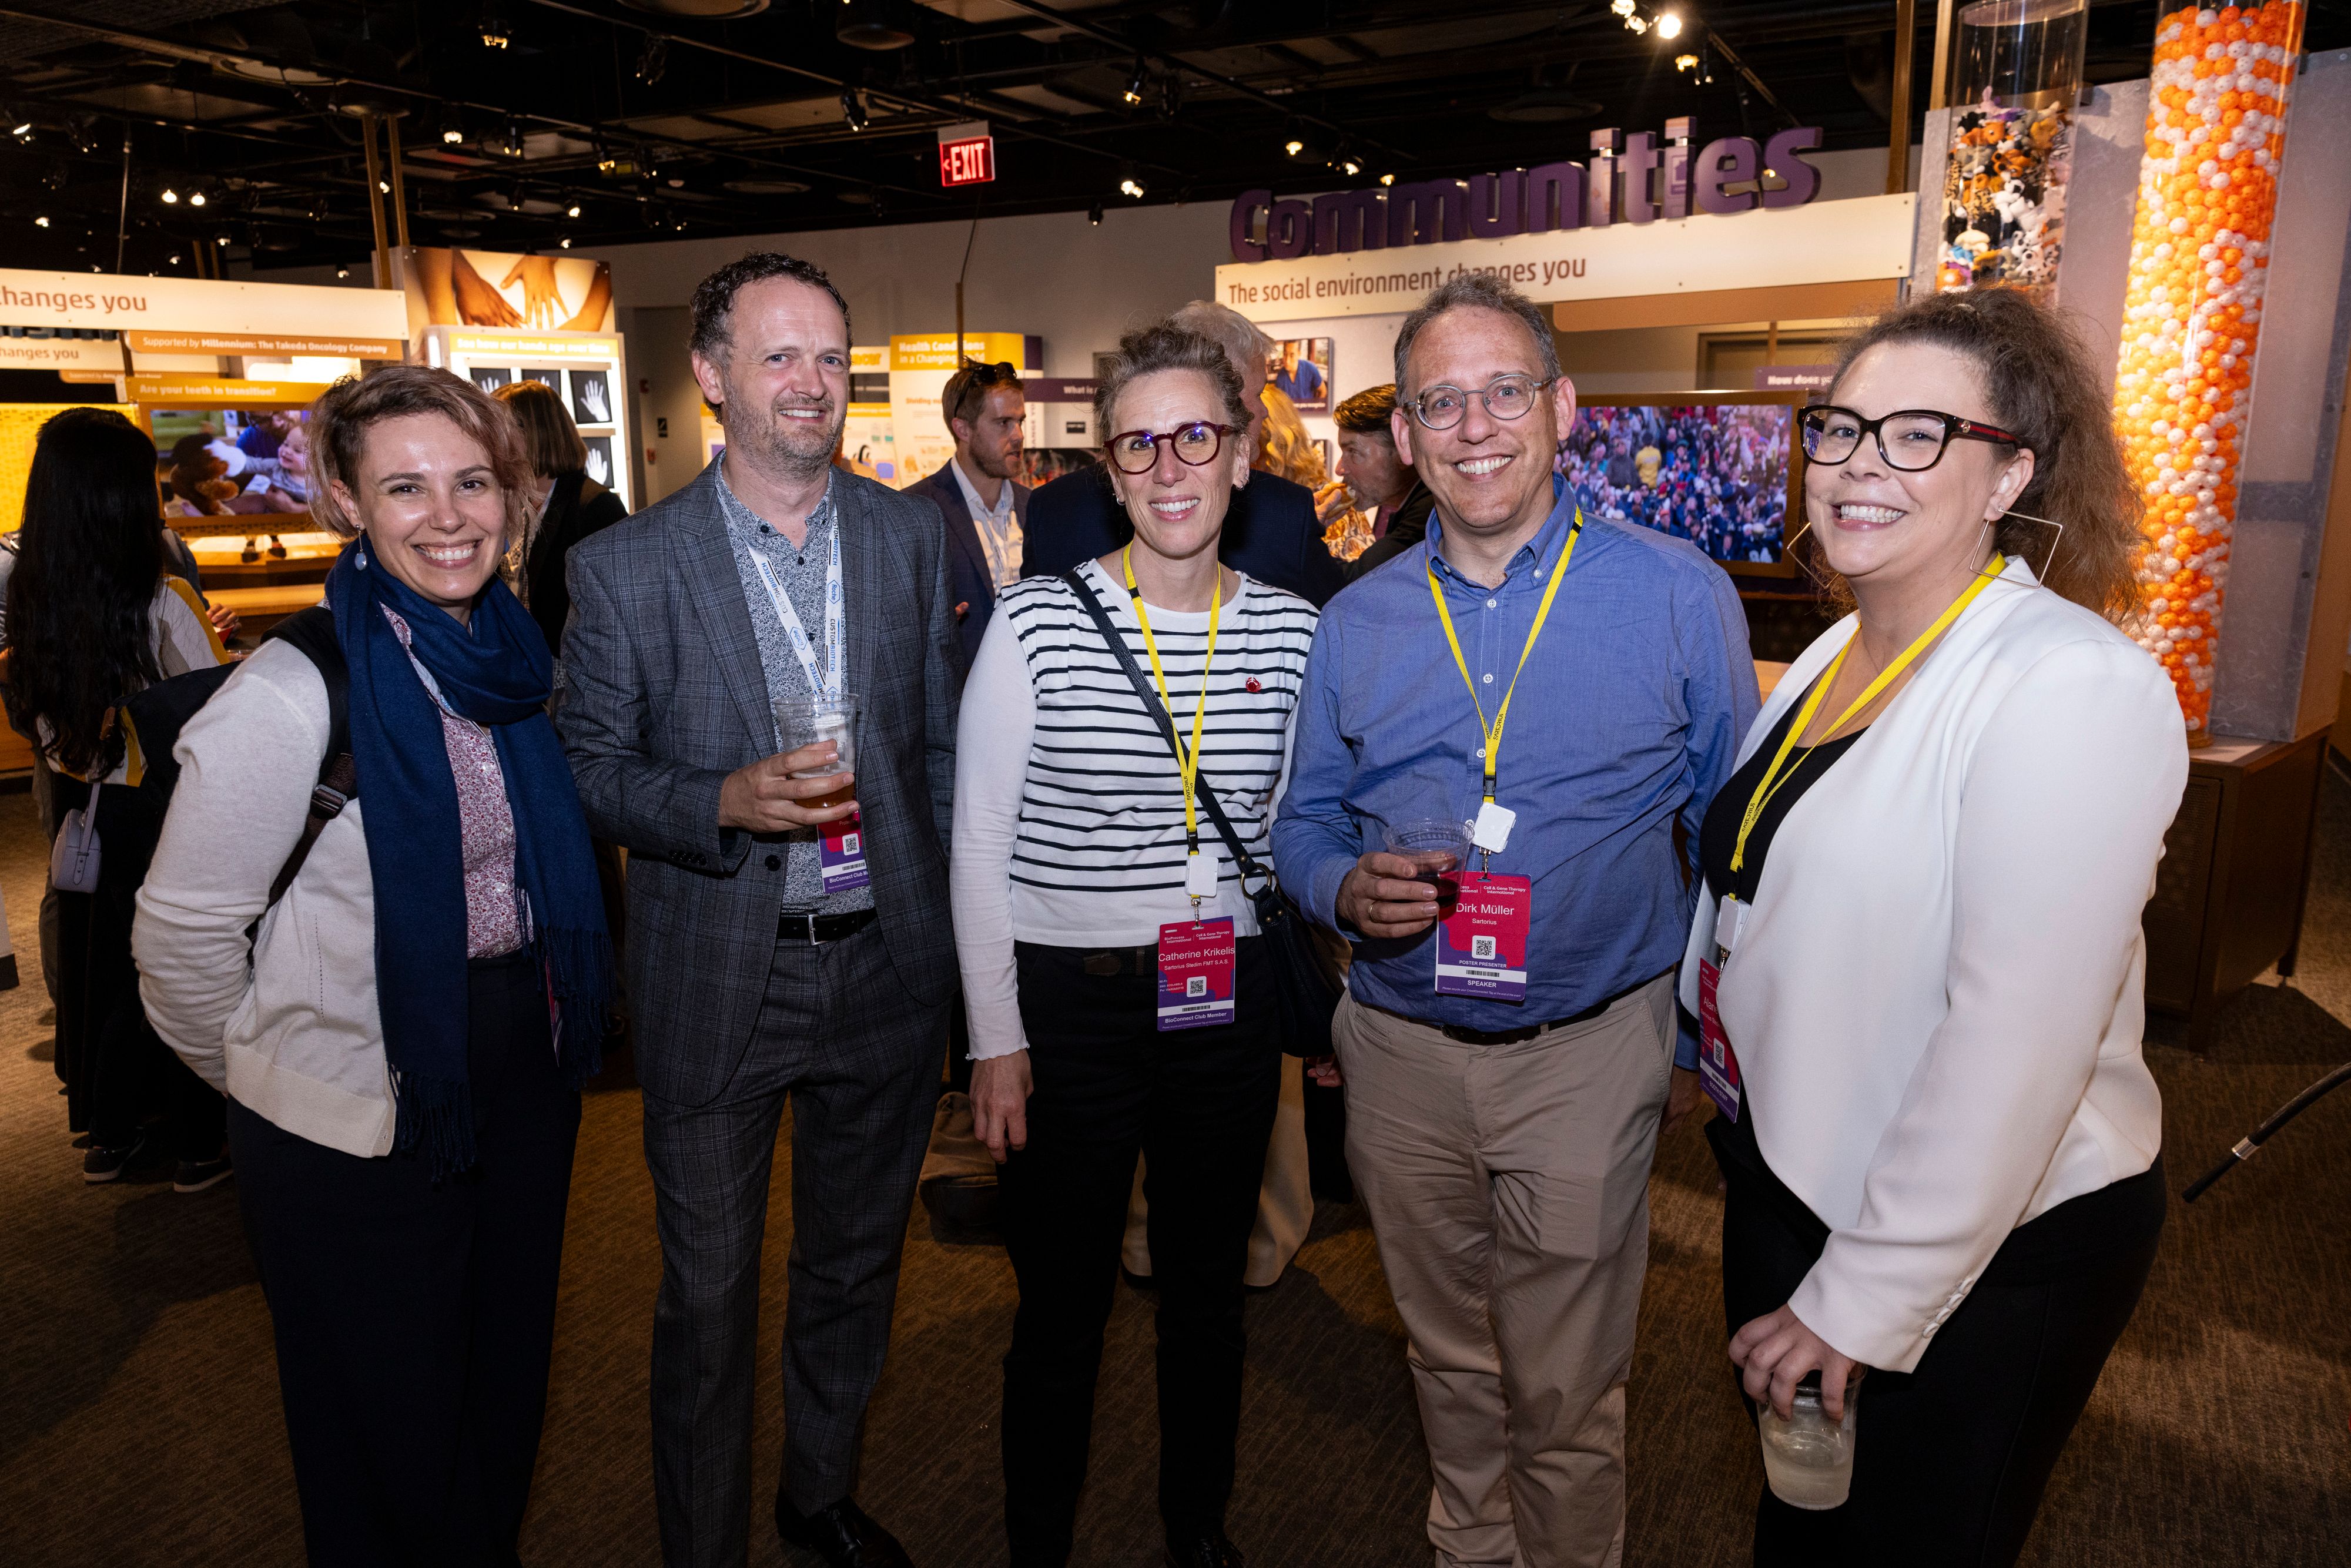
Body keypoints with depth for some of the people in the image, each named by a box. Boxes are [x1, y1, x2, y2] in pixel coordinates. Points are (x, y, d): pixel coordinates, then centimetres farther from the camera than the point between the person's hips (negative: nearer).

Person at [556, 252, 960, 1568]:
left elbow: (943, 744, 7)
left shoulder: (913, 534, 1)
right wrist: (726, 802, -22)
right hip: (718, 983, -3)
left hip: (888, 966, 3)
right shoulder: (626, 567, -7)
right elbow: (592, 770, -3)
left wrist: (952, 928, 5)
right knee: (710, 1294, 12)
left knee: (858, 1262, 20)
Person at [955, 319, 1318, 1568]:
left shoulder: (1292, 630, 0)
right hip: (1069, 1006, -3)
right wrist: (997, 1038, -7)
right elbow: (979, 846, -6)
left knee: (1209, 1290, 20)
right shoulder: (1037, 624, -10)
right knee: (1062, 1310, 12)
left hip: (1230, 1003, 3)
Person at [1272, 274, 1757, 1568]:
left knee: (1565, 1395, 10)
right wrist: (1350, 888, -13)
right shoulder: (1354, 623, 2)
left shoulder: (1679, 597, -6)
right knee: (1449, 1360, 22)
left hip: (1590, 1052, -3)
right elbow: (1304, 821, 9)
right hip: (1399, 1048, 3)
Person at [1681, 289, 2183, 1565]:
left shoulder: (2075, 688, -24)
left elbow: (2014, 1047, -27)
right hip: (1784, 1184, 7)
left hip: (1977, 1265, -7)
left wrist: (1864, 1302, -20)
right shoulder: (1836, 657, 3)